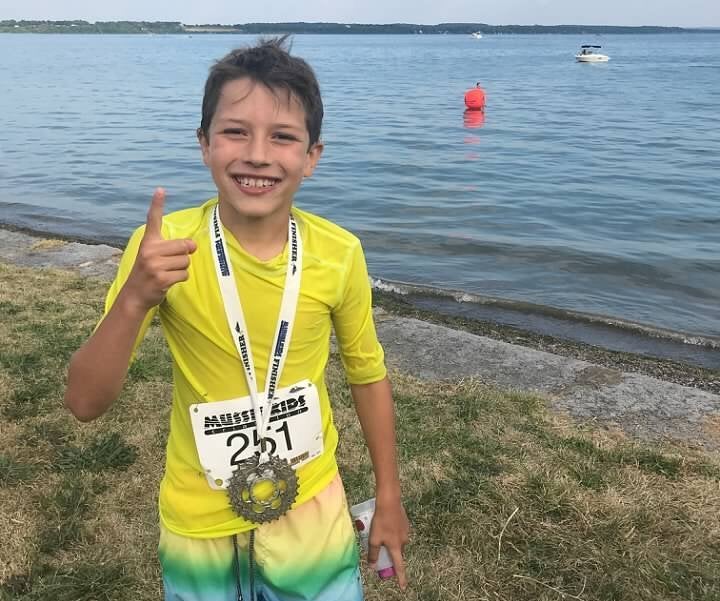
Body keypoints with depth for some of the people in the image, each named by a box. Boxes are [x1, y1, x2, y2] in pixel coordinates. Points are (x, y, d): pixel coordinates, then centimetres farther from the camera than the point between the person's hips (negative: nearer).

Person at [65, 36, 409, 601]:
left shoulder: (338, 254, -15)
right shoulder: (163, 250, -18)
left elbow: (367, 374, -1)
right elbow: (85, 404, -17)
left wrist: (389, 498, 7)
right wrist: (135, 299, -34)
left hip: (310, 509, 1)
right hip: (198, 521, 0)